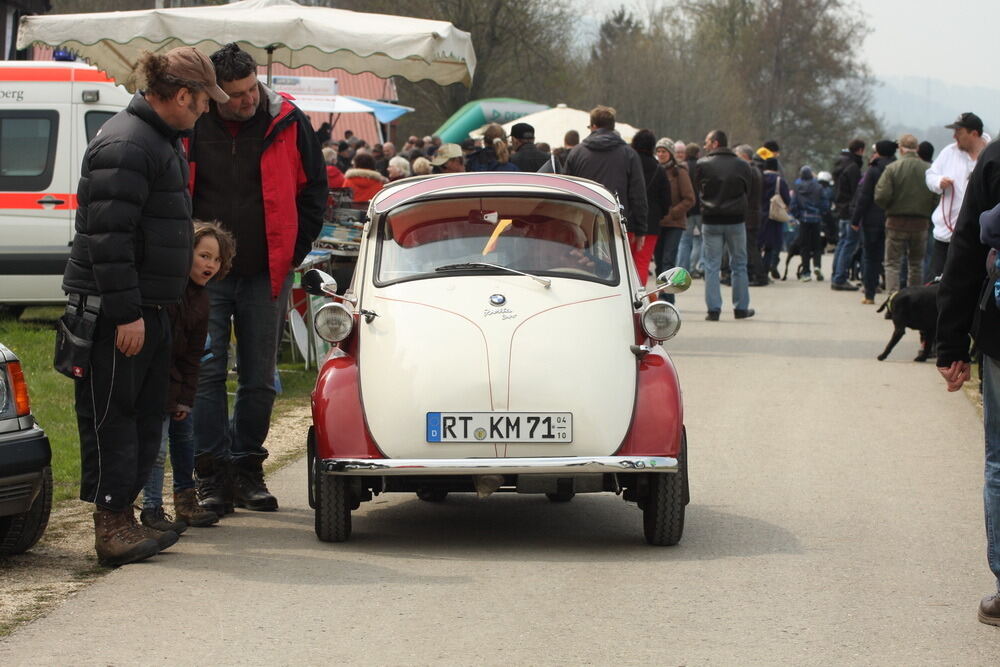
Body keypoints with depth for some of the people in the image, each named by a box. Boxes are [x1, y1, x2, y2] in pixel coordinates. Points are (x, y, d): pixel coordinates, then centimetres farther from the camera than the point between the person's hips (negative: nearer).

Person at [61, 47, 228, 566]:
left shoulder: (162, 140, 16)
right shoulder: (125, 145, -18)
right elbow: (108, 237, -23)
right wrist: (126, 313, -24)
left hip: (146, 307, 10)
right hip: (113, 309, -10)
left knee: (146, 416, 12)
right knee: (112, 418, -6)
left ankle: (123, 518, 17)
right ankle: (111, 526, -3)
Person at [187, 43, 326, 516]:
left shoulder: (287, 123, -2)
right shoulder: (192, 127, -5)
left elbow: (314, 188, 8)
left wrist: (295, 251, 3)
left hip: (266, 276, 1)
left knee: (259, 379, 7)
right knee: (207, 374, -6)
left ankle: (247, 470, 18)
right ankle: (212, 476, -4)